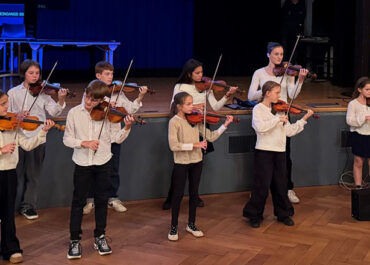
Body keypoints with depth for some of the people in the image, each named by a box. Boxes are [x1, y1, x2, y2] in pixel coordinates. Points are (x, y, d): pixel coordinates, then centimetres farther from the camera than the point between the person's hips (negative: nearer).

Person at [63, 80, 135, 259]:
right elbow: (67, 139, -2)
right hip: (82, 163, -1)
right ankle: (75, 240, 15)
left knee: (102, 201, 11)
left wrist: (127, 128, -21)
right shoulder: (74, 113, -4)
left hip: (103, 163, 1)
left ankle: (100, 237, 26)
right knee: (78, 201, 5)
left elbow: (116, 138, -4)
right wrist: (84, 143, -18)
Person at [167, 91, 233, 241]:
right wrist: (194, 145, -26)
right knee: (178, 194, 2)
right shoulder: (174, 122, -12)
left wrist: (225, 125, -8)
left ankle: (191, 224, 27)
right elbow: (173, 145, -22)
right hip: (181, 162, -5)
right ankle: (174, 227, 16)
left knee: (194, 193, 13)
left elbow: (211, 137, 1)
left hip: (196, 161, 5)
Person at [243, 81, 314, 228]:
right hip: (264, 151, -5)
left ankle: (283, 214, 26)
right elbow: (260, 127, -23)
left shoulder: (280, 110, 11)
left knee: (281, 185, 12)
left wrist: (303, 119, 2)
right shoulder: (258, 109, -5)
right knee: (262, 185, -1)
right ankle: (254, 215, 12)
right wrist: (278, 119, -22)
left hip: (279, 151, 5)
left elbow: (289, 131, 8)